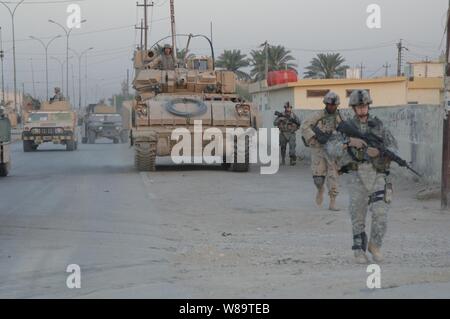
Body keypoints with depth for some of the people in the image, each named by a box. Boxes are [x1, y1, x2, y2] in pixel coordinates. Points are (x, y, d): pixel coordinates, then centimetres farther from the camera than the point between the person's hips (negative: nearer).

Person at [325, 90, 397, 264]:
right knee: (358, 217, 4)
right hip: (357, 177, 0)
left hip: (377, 176, 0)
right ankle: (359, 251, 20)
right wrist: (349, 142, -25)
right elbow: (331, 150, -9)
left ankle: (374, 245, 9)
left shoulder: (379, 126, 7)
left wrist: (379, 152, -21)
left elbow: (393, 150, 0)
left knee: (380, 213, -13)